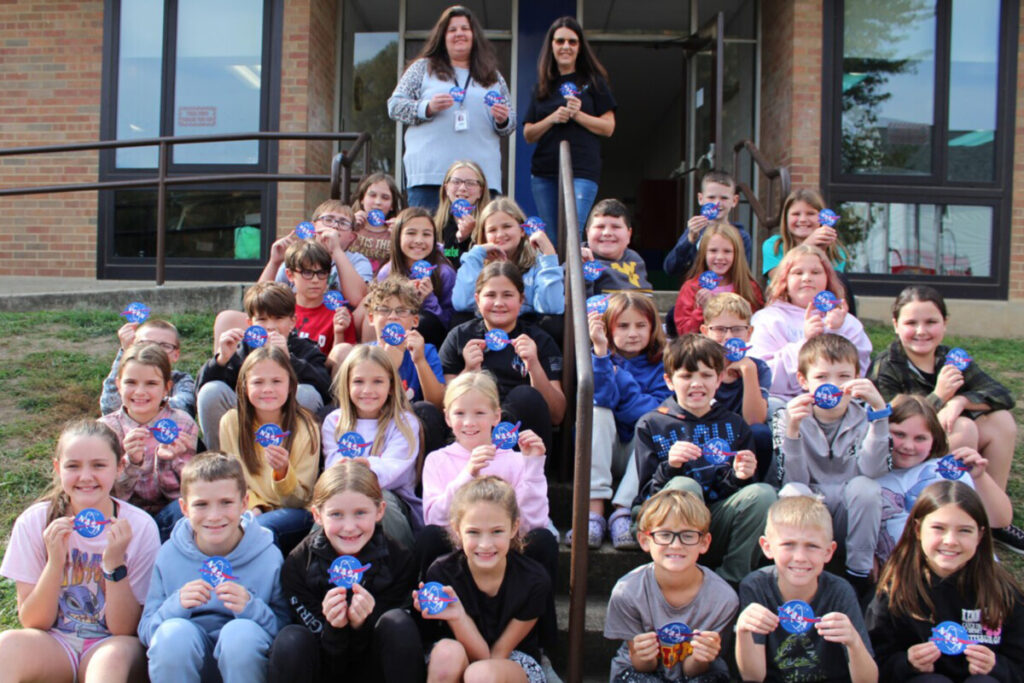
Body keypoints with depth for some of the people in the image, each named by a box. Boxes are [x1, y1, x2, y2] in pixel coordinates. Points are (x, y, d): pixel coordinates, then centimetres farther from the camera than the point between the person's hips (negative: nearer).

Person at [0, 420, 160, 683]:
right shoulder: (34, 522, -5)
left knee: (114, 656, -36)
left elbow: (124, 629, -9)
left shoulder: (140, 527, -9)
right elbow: (32, 623, -5)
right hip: (52, 645, 2)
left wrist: (115, 564, -23)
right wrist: (55, 562, -21)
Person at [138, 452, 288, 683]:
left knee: (241, 631, -33)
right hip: (180, 658, 1)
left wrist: (251, 608, -26)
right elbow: (145, 631, -2)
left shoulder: (268, 556, -8)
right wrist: (176, 606, -22)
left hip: (245, 658, -1)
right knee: (174, 632, -30)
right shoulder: (169, 555, -3)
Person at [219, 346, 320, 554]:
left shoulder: (305, 428, -10)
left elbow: (300, 500, -8)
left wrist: (283, 471, -28)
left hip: (293, 514, -2)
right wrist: (251, 506, -13)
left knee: (261, 528, -35)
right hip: (249, 509, 2)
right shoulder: (231, 422, -3)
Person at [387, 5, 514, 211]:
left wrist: (503, 120, -2)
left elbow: (511, 123, 22)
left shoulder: (493, 77, 21)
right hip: (429, 173, -2)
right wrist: (427, 108, -9)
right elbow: (394, 105, 8)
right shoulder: (423, 68, 15)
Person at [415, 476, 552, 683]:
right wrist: (457, 616, -33)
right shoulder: (441, 573, -17)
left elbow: (497, 655, -9)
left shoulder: (534, 580, -18)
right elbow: (479, 654, -15)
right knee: (447, 650, -33)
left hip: (517, 665, -1)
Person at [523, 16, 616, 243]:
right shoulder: (542, 86, 16)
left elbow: (608, 127, 3)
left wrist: (578, 114, -12)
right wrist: (552, 118, -8)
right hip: (544, 171, 4)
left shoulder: (593, 82, 8)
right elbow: (528, 134, 10)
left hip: (582, 171, -4)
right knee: (551, 240, 5)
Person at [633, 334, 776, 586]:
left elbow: (734, 491, 11)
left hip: (717, 526, 3)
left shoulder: (734, 425, 14)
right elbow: (647, 494, 0)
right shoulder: (651, 425, 7)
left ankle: (729, 582, -19)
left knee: (763, 493, -24)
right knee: (684, 485, -33)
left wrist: (739, 476, -12)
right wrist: (669, 467, -19)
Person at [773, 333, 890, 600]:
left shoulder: (863, 417, -5)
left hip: (847, 517, 1)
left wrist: (880, 409, -32)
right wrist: (792, 429, -34)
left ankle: (858, 573, -12)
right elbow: (795, 479, -19)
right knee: (794, 491, -29)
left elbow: (873, 470, -24)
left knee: (865, 486, -27)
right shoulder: (789, 418, -7)